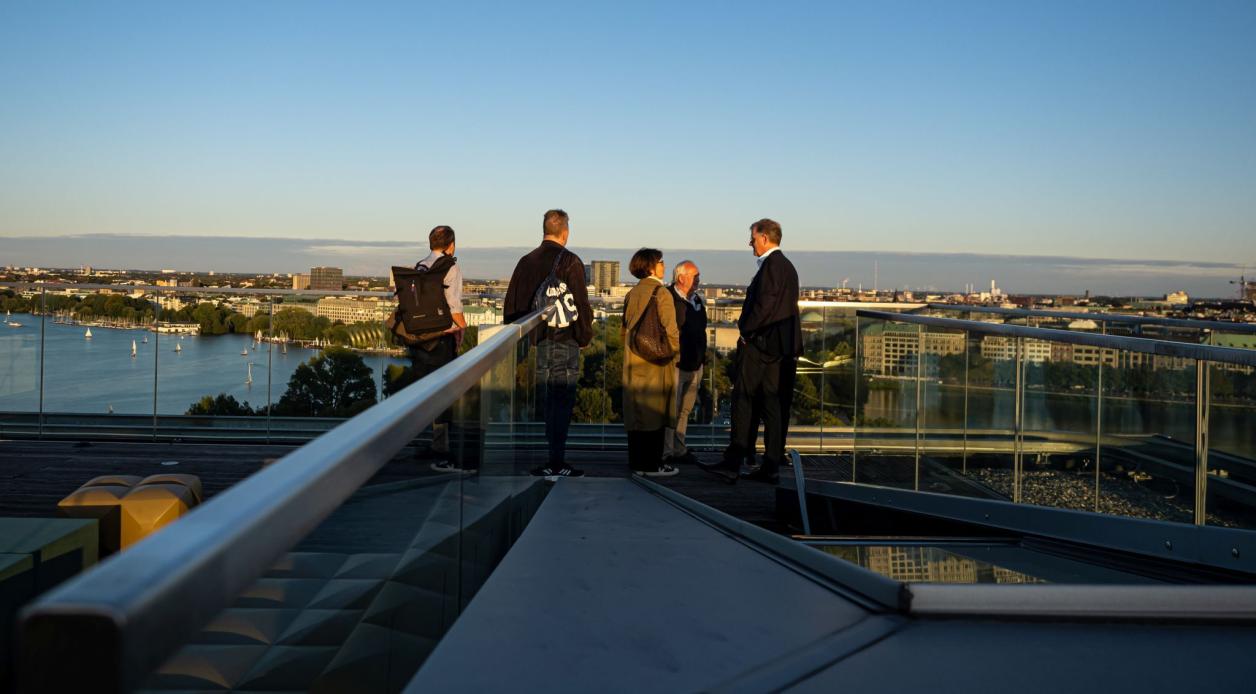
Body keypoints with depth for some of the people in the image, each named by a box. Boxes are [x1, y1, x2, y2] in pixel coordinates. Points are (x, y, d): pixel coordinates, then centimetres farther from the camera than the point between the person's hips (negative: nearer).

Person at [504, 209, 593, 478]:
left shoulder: (526, 262, 8)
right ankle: (556, 462, -3)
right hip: (565, 344, -5)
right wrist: (585, 337, 4)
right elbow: (581, 304, -8)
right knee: (562, 403, -2)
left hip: (535, 342, 5)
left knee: (544, 403, 12)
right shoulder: (570, 262, -7)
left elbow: (511, 305, 9)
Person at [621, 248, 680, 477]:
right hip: (657, 362, -7)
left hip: (634, 363, 7)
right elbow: (670, 329, -13)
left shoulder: (631, 294, 9)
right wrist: (675, 355, -2)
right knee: (655, 412, -2)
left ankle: (637, 461, 17)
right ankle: (652, 464, 1)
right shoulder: (661, 292, -11)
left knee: (635, 412, 10)